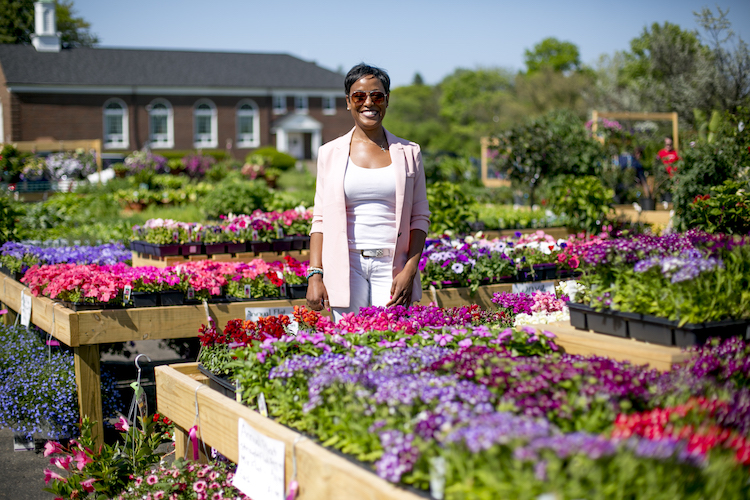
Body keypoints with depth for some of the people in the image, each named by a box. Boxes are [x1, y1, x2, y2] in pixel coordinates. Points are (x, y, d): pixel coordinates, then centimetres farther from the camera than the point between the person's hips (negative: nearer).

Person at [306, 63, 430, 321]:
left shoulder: (408, 153, 9)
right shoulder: (330, 154, 8)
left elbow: (419, 218, 8)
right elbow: (320, 220, 7)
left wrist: (410, 271, -5)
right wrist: (314, 275, -3)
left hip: (391, 268, 0)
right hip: (346, 267, 0)